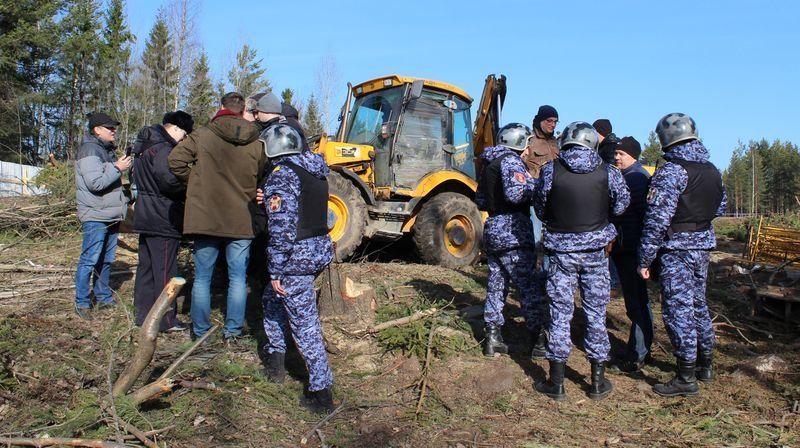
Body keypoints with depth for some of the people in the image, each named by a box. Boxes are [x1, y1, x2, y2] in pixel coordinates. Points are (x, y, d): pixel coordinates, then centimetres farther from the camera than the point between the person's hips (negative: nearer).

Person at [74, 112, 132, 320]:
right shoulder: (89, 150, -12)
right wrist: (118, 169, -17)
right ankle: (82, 303, 5)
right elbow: (95, 183, -23)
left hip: (111, 216, 9)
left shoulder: (107, 149, 18)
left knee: (106, 260, 15)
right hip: (95, 217, -9)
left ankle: (103, 297, 24)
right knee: (89, 260, -4)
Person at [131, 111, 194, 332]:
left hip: (145, 216, 10)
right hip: (163, 219, -10)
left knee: (146, 266, 16)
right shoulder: (163, 148, -17)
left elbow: (136, 176, 21)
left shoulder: (143, 146, 16)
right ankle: (166, 320, 3)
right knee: (165, 270, -3)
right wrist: (187, 193, -15)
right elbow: (169, 178, -30)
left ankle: (143, 313, 25)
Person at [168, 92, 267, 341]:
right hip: (241, 221, 1)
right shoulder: (256, 144, -1)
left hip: (205, 218, -1)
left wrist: (193, 182, 5)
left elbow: (175, 160, -10)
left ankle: (200, 333, 18)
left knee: (202, 278, 10)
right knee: (238, 278, 11)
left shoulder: (202, 136, -4)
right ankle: (233, 332, 16)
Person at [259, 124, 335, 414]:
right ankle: (275, 362, 36)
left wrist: (276, 271, -15)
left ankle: (322, 393, 4)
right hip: (321, 249, 9)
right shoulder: (316, 171, 10)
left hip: (297, 257, -9)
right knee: (272, 299, 27)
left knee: (305, 323, -2)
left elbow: (281, 228, -20)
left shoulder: (281, 176, -15)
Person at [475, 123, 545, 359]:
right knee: (528, 287, -1)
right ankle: (539, 341, 6)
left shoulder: (490, 163, 17)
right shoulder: (510, 160, -10)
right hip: (513, 233, -9)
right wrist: (536, 184, -10)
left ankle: (492, 338, 18)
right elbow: (515, 193, -25)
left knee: (496, 285, 13)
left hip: (493, 230, 9)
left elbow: (480, 201, 21)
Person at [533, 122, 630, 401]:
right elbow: (621, 206, 6)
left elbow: (540, 208, 0)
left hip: (561, 249, -1)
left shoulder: (550, 170, -9)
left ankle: (556, 383, 14)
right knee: (596, 313, 11)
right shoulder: (608, 172, -6)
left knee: (560, 313, 7)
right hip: (596, 250, 1)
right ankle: (598, 382, 21)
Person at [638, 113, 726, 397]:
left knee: (678, 309, -2)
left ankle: (686, 378, 4)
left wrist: (644, 259, -17)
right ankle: (705, 365, 32)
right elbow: (720, 207, 19)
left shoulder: (671, 171, -18)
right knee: (697, 304, 19)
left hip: (676, 249, -8)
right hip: (703, 246, 8)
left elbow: (657, 219, -21)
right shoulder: (712, 170, 8)